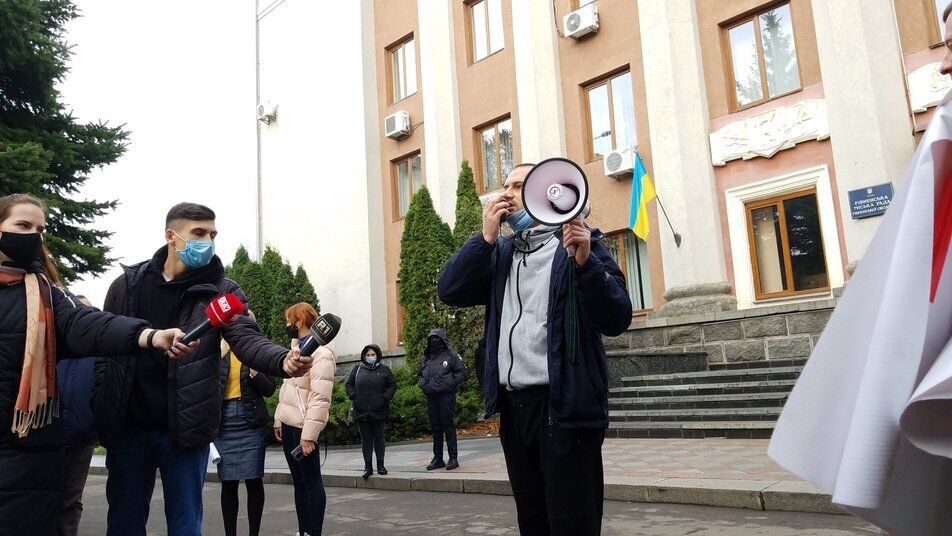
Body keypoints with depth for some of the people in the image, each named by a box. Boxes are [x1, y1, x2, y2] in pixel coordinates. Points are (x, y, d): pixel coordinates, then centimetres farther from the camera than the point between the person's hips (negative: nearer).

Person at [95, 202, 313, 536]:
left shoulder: (221, 291, -1)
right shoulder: (127, 285, 4)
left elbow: (247, 339, -16)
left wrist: (283, 360, -36)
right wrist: (100, 409, -2)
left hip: (185, 430, -1)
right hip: (128, 427, 2)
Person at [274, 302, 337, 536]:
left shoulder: (320, 352, -14)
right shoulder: (296, 348, 16)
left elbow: (320, 397, -20)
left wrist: (309, 434, -23)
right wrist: (279, 420, 16)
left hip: (303, 427, -9)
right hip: (289, 424, 9)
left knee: (311, 481, -2)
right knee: (298, 480, 14)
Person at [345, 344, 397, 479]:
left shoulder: (384, 369, 4)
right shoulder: (357, 369, 9)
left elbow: (392, 385, 6)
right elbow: (349, 384, 13)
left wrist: (385, 398, -8)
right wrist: (354, 396, -3)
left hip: (379, 411, -1)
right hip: (361, 411, 1)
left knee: (379, 437, 7)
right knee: (365, 438, 5)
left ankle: (380, 465, 16)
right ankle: (368, 466, 12)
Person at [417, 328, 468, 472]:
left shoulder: (451, 355, 0)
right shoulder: (426, 358, 17)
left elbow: (463, 373, -2)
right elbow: (419, 374, 30)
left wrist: (450, 382, -12)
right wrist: (423, 384, 10)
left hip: (446, 395, -6)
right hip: (431, 397, 6)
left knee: (448, 425, -6)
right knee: (435, 427, 9)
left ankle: (453, 458, 1)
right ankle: (438, 458, 16)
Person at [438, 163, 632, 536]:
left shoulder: (579, 244, -2)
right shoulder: (500, 253, 15)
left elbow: (617, 320, -11)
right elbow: (450, 291, 2)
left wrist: (586, 262, -26)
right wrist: (486, 236, -6)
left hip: (564, 406, -6)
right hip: (513, 406, 6)